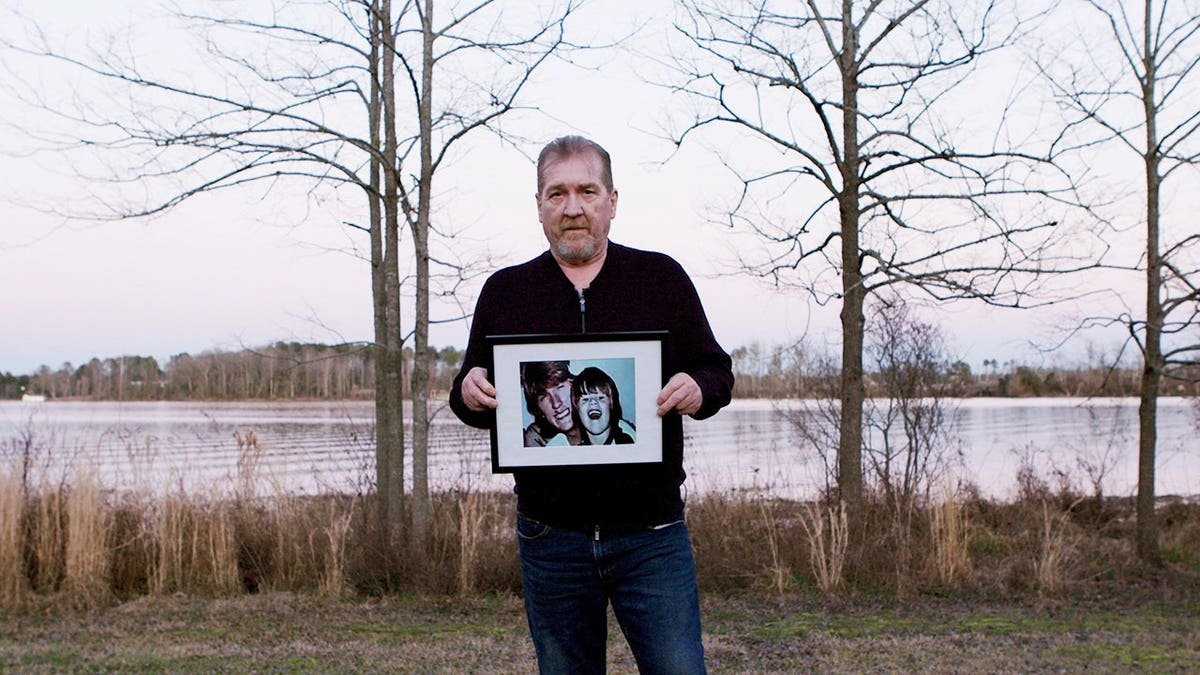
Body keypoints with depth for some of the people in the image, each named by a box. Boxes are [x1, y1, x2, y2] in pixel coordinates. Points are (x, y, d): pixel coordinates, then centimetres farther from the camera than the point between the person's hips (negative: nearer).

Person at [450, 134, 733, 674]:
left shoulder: (662, 278, 4)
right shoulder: (504, 291, 7)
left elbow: (717, 371, 7)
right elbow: (471, 397, 11)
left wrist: (698, 389, -17)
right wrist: (469, 393, -13)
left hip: (651, 534, -1)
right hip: (549, 538, 2)